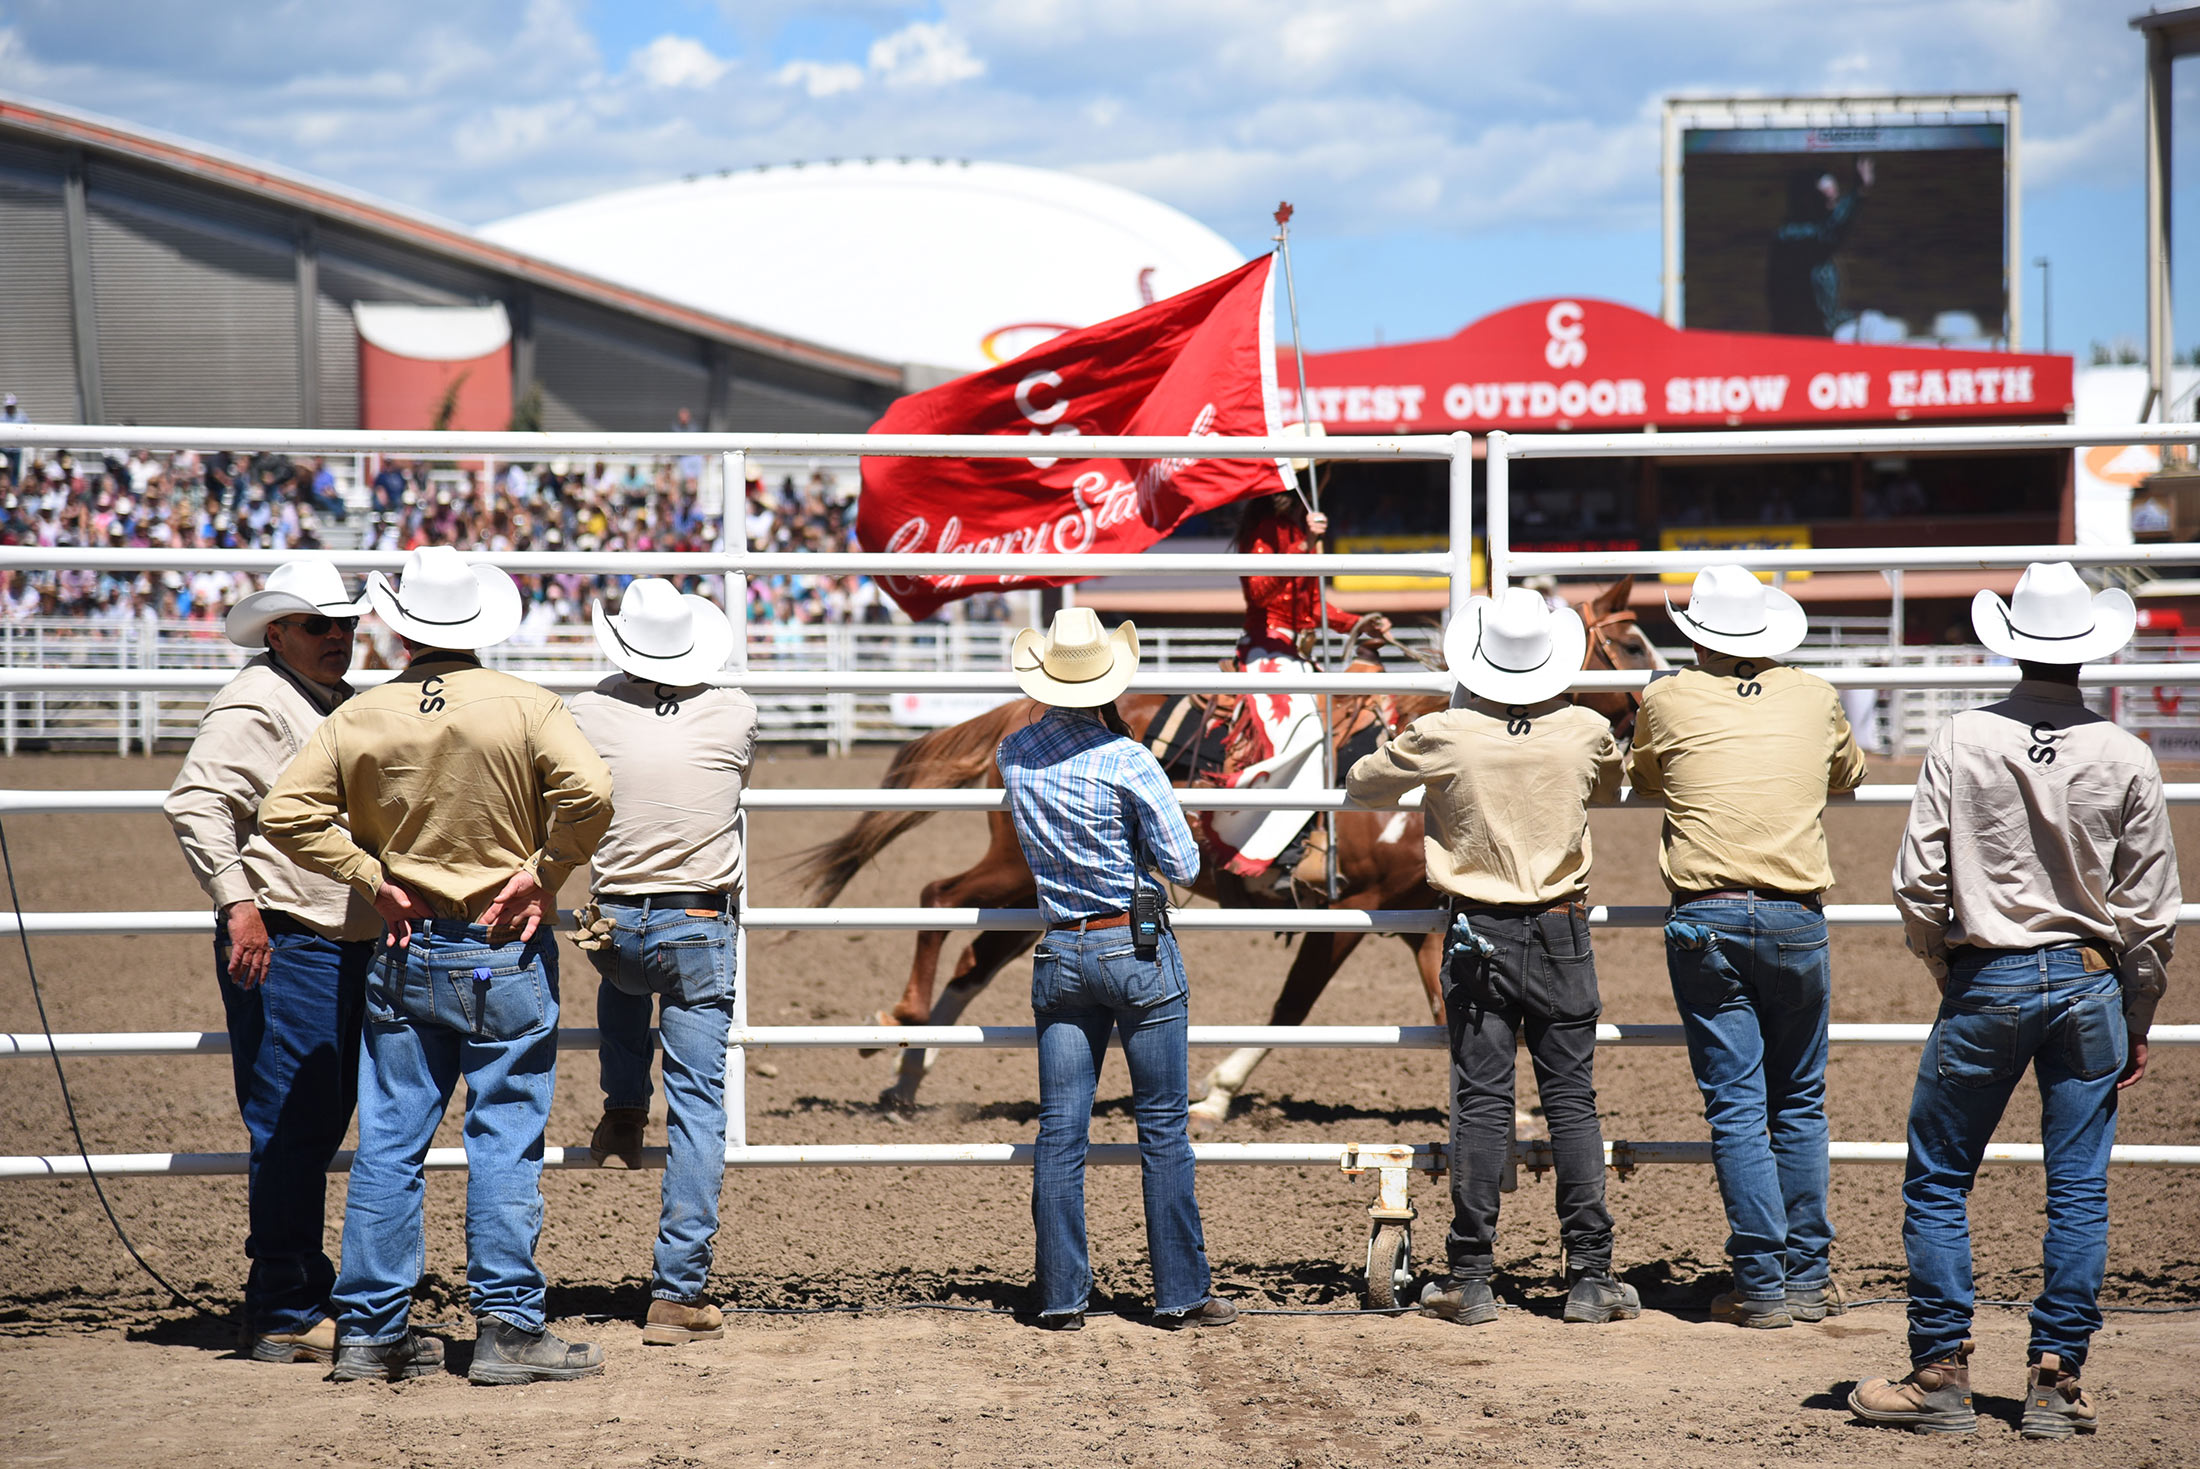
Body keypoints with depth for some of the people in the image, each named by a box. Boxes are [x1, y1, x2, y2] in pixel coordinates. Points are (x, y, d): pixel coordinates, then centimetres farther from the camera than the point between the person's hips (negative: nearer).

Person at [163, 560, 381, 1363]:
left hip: (350, 944, 10)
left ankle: (306, 1294, 25)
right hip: (281, 943, -10)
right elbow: (195, 802, -24)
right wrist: (238, 901, -31)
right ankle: (286, 1319, -4)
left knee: (322, 1125, 15)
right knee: (290, 1131, -8)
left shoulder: (345, 705, 18)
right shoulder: (255, 704, -11)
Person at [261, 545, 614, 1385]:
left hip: (405, 954, 3)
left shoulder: (359, 719, 0)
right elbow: (588, 793, -22)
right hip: (506, 956, -3)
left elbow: (286, 813, -5)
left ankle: (369, 1328, 11)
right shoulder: (527, 708, -8)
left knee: (387, 1145, 8)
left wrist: (370, 876, -1)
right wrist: (544, 872, -9)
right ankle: (507, 1328, 3)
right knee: (505, 1143, 2)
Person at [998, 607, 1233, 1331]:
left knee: (1059, 1130, 6)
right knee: (1163, 1125, 4)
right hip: (1138, 950, -4)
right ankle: (1180, 1293, 7)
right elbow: (1184, 864, -9)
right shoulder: (1128, 762, -14)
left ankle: (1062, 1298, 5)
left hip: (1060, 954, 4)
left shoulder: (1013, 756, 0)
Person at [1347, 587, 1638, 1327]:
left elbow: (1362, 784, 7)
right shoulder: (1587, 733, -5)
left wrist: (1414, 757, 26)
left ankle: (1470, 1279, 4)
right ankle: (1591, 1275, 5)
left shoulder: (1444, 737, -11)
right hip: (1561, 933, 1)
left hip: (1478, 938, -1)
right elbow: (1610, 788, 19)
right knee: (1572, 1100, 6)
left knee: (1480, 1103, 3)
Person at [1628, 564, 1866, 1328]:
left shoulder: (1668, 701, 1)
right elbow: (1848, 772, 28)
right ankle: (1809, 1275, 17)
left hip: (1705, 920, -2)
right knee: (1799, 1102, 14)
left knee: (1735, 1108, 1)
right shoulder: (1816, 699, 6)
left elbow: (1642, 778, 22)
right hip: (1795, 919, 2)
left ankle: (1764, 1284, 0)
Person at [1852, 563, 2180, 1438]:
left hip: (1986, 981, -1)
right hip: (2091, 982, 1)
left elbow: (1917, 885, -6)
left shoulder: (1961, 743, -7)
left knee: (1937, 1180, 9)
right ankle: (2056, 1381, 7)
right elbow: (2152, 910, 0)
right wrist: (2137, 1023, 11)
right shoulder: (2126, 758, -4)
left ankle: (1940, 1374, 9)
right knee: (2078, 1191, 7)